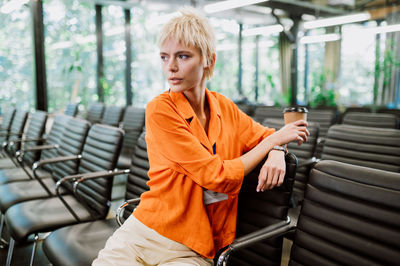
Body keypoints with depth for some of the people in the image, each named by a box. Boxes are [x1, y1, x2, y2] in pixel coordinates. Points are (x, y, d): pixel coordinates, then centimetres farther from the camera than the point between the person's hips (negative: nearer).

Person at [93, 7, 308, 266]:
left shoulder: (224, 107, 4)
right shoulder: (160, 110, -13)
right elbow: (218, 177, -15)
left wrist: (276, 152, -8)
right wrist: (275, 139, -5)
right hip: (139, 235, -3)